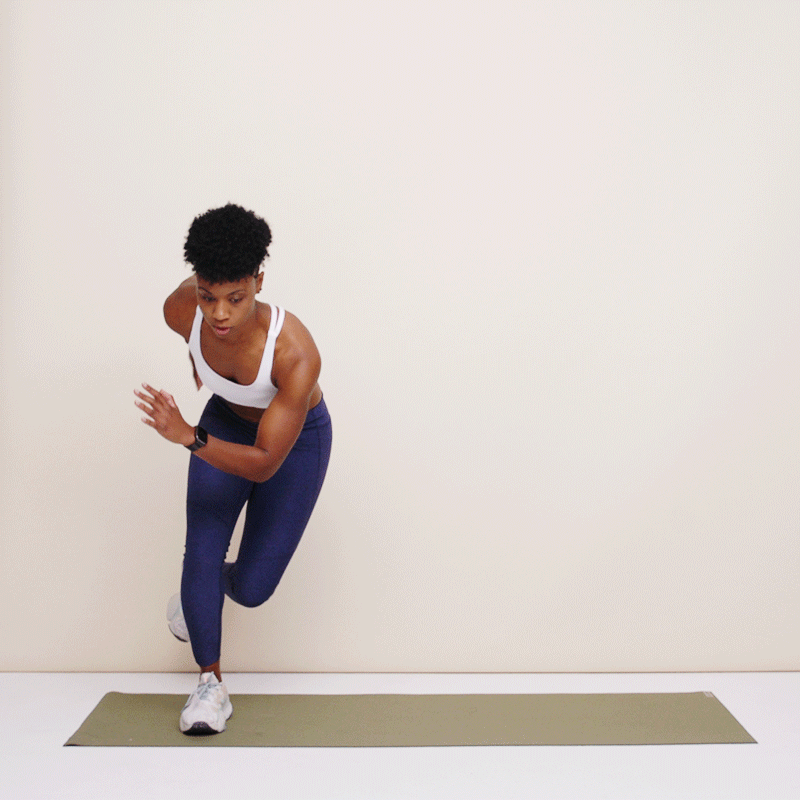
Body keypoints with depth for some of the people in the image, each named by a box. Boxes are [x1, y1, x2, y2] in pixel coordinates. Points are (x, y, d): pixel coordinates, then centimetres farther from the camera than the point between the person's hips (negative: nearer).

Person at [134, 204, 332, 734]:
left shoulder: (296, 354, -41)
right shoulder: (182, 309, -28)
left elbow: (265, 463, -37)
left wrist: (187, 437, -49)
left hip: (295, 438, -3)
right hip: (226, 421, 3)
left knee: (252, 588, -4)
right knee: (202, 548, -14)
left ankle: (204, 588, 34)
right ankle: (211, 686, 1)